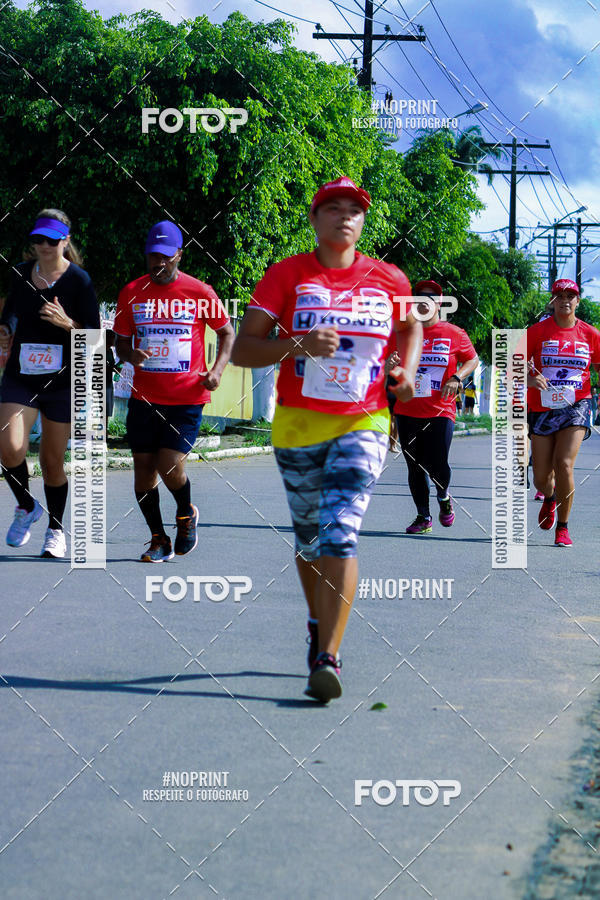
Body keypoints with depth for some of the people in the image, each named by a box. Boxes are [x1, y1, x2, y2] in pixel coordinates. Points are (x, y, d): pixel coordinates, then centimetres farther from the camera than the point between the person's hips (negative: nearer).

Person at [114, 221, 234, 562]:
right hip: (145, 397, 3)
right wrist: (130, 355, -12)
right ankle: (159, 540, 19)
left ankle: (187, 514, 20)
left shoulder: (200, 292, -3)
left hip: (188, 397, -3)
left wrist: (217, 370, -6)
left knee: (170, 466, -13)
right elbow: (122, 341, 12)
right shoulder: (132, 293, 4)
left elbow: (227, 332, 9)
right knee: (144, 468, 2)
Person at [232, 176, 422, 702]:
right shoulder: (286, 276, -3)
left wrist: (407, 371, 4)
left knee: (340, 535, -17)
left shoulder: (388, 280, 3)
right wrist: (300, 345, -23)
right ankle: (319, 624, 41)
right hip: (298, 424, 1)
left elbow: (412, 327, 24)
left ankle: (328, 659, -19)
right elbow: (242, 349, -7)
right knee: (309, 535, 15)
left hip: (364, 424, -1)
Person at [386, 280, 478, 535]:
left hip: (441, 411, -2)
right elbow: (389, 373, 15)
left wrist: (456, 378, -5)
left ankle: (443, 497, 23)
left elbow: (473, 359, 13)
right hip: (407, 412, 2)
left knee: (437, 466, -10)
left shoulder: (454, 334, 2)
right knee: (415, 467, 5)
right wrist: (389, 366, -10)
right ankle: (423, 517, 17)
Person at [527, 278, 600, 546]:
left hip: (575, 406, -1)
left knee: (564, 464, -19)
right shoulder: (537, 331, -1)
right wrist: (529, 379, -22)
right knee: (541, 478, 2)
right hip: (542, 408, 1)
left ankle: (563, 526, -1)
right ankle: (550, 498, 41)